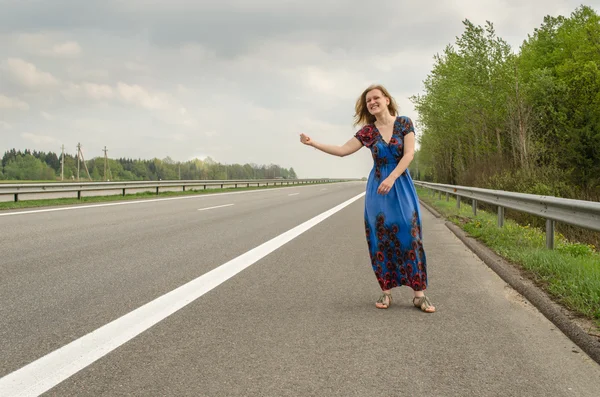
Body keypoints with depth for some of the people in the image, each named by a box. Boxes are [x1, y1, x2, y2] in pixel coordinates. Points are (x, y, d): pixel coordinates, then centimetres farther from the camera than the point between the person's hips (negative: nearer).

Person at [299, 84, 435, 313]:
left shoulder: (404, 123, -1)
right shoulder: (368, 131, 3)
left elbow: (409, 154, -8)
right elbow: (343, 150, -2)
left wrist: (391, 178, -19)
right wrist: (313, 143, -11)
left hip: (401, 184, -2)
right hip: (377, 186, 2)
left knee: (409, 235, -6)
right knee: (382, 238, 1)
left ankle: (419, 293, -2)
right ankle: (386, 291, 9)